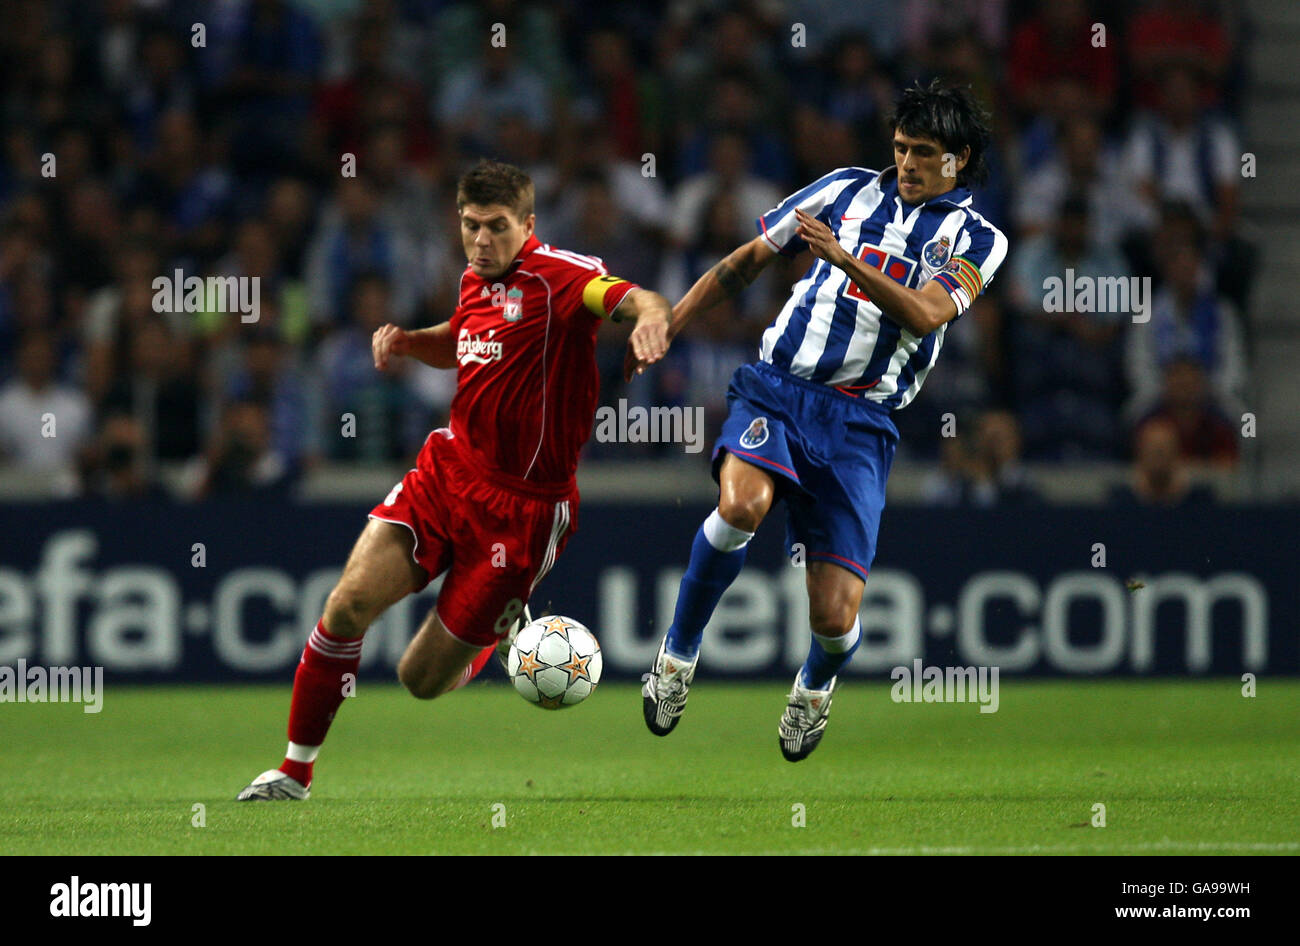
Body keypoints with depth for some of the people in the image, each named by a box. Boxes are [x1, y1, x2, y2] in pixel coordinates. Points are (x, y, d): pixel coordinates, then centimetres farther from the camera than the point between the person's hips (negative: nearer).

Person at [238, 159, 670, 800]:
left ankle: (504, 629, 34)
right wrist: (408, 340, 10)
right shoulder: (476, 281, 9)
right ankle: (295, 770, 1)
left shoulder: (558, 276, -14)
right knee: (350, 602, -15)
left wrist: (650, 316, -55)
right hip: (448, 469, 6)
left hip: (522, 505, -6)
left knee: (422, 679, -1)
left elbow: (639, 301, -31)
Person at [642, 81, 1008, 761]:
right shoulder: (847, 190, 12)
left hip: (859, 422, -1)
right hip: (776, 390, 1)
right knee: (743, 504, -34)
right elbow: (747, 262, 20)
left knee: (836, 619, -9)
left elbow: (924, 314, -12)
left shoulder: (976, 240, 7)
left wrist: (845, 258, -26)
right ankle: (678, 652, -11)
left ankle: (815, 683, 30)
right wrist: (664, 326, 15)